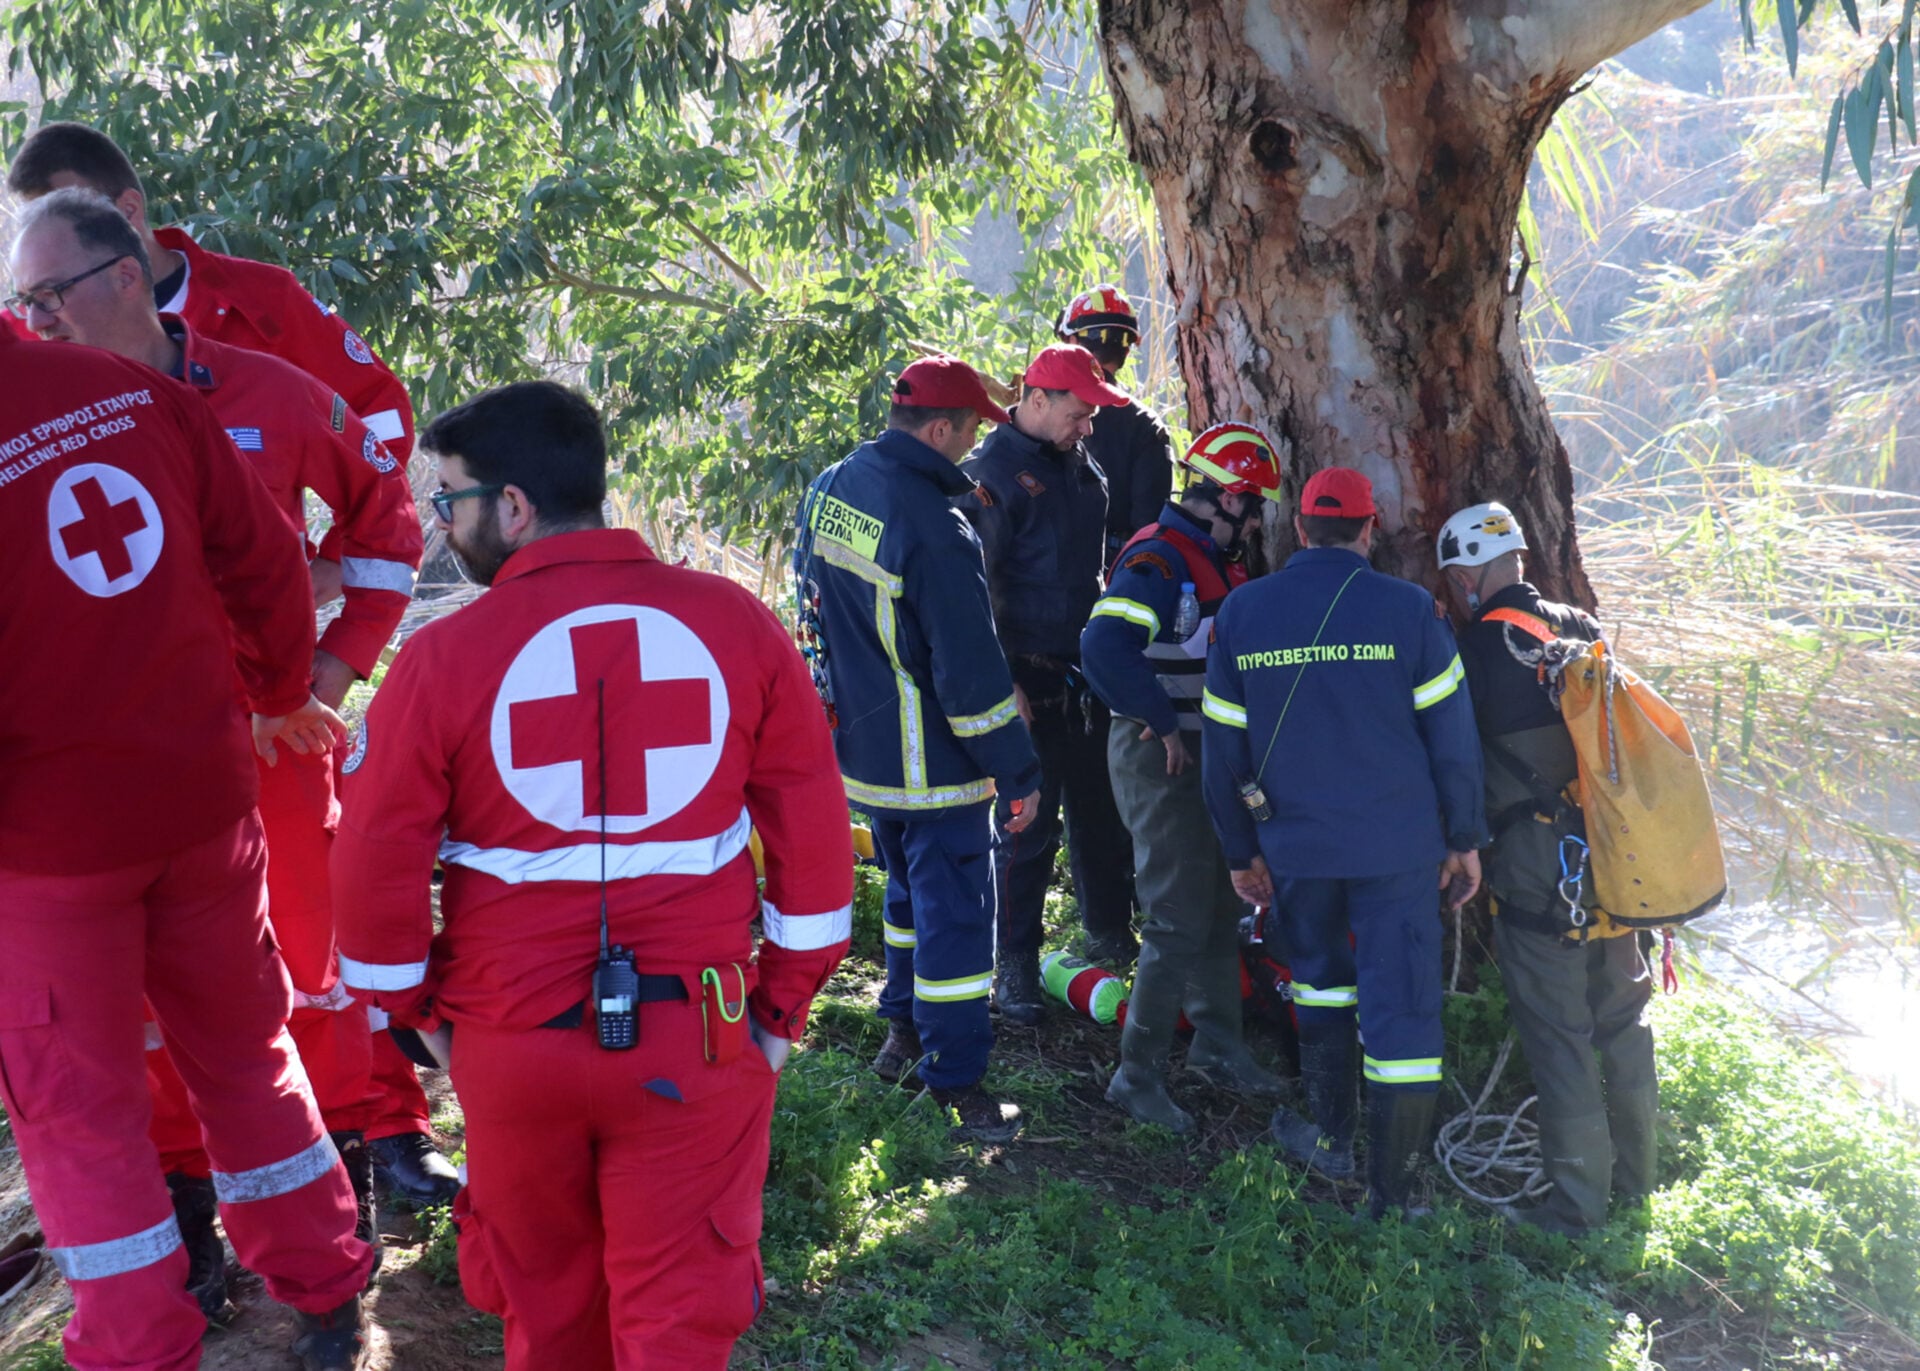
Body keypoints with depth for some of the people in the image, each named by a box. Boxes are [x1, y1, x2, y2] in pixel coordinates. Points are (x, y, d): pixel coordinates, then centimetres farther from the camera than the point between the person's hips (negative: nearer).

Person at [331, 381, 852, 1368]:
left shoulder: (443, 656, -11)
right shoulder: (736, 622, -5)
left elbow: (374, 868, -7)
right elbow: (813, 830, -2)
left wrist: (413, 1003, 10)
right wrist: (784, 1000, 8)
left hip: (514, 1036, 0)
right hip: (697, 1036, 0)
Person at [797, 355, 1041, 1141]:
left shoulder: (829, 489, 0)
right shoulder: (935, 531, -27)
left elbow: (810, 581, 17)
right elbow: (971, 671, -23)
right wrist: (1018, 772, -14)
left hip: (857, 744, 8)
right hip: (930, 765, -8)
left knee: (909, 885, 26)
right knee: (955, 910, 1)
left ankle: (902, 1027, 41)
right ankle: (956, 1086, 7)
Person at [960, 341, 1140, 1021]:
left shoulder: (1082, 466, 12)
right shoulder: (990, 473, -12)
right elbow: (976, 589, -15)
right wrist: (1002, 684, -19)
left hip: (1089, 671, 7)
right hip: (1029, 678, -7)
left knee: (1103, 810, 15)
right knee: (1028, 823, -2)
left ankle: (1110, 935, 30)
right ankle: (1015, 965, 9)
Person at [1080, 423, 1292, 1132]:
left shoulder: (1219, 560, 11)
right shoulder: (1158, 560, -20)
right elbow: (1103, 647, -34)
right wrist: (1161, 724, -25)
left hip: (1207, 753, 10)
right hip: (1160, 758, -10)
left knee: (1220, 906, 18)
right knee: (1180, 920, -7)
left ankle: (1217, 1042, 33)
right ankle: (1137, 1074, 4)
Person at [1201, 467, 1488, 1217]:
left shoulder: (1241, 612, 0)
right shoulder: (1408, 608, -8)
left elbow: (1223, 747, 5)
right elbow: (1451, 737, -4)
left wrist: (1241, 851, 15)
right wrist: (1466, 839, 7)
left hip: (1294, 845, 3)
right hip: (1398, 845, -3)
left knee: (1320, 978, 25)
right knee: (1401, 1003, 4)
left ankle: (1331, 1137, 35)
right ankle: (1391, 1194, 8)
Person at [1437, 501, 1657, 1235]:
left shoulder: (1475, 651, -13)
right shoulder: (1581, 629, 5)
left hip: (1535, 867, -6)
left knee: (1558, 1035, 2)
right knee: (1621, 1014, 18)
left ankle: (1578, 1202, 9)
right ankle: (1635, 1171, 33)